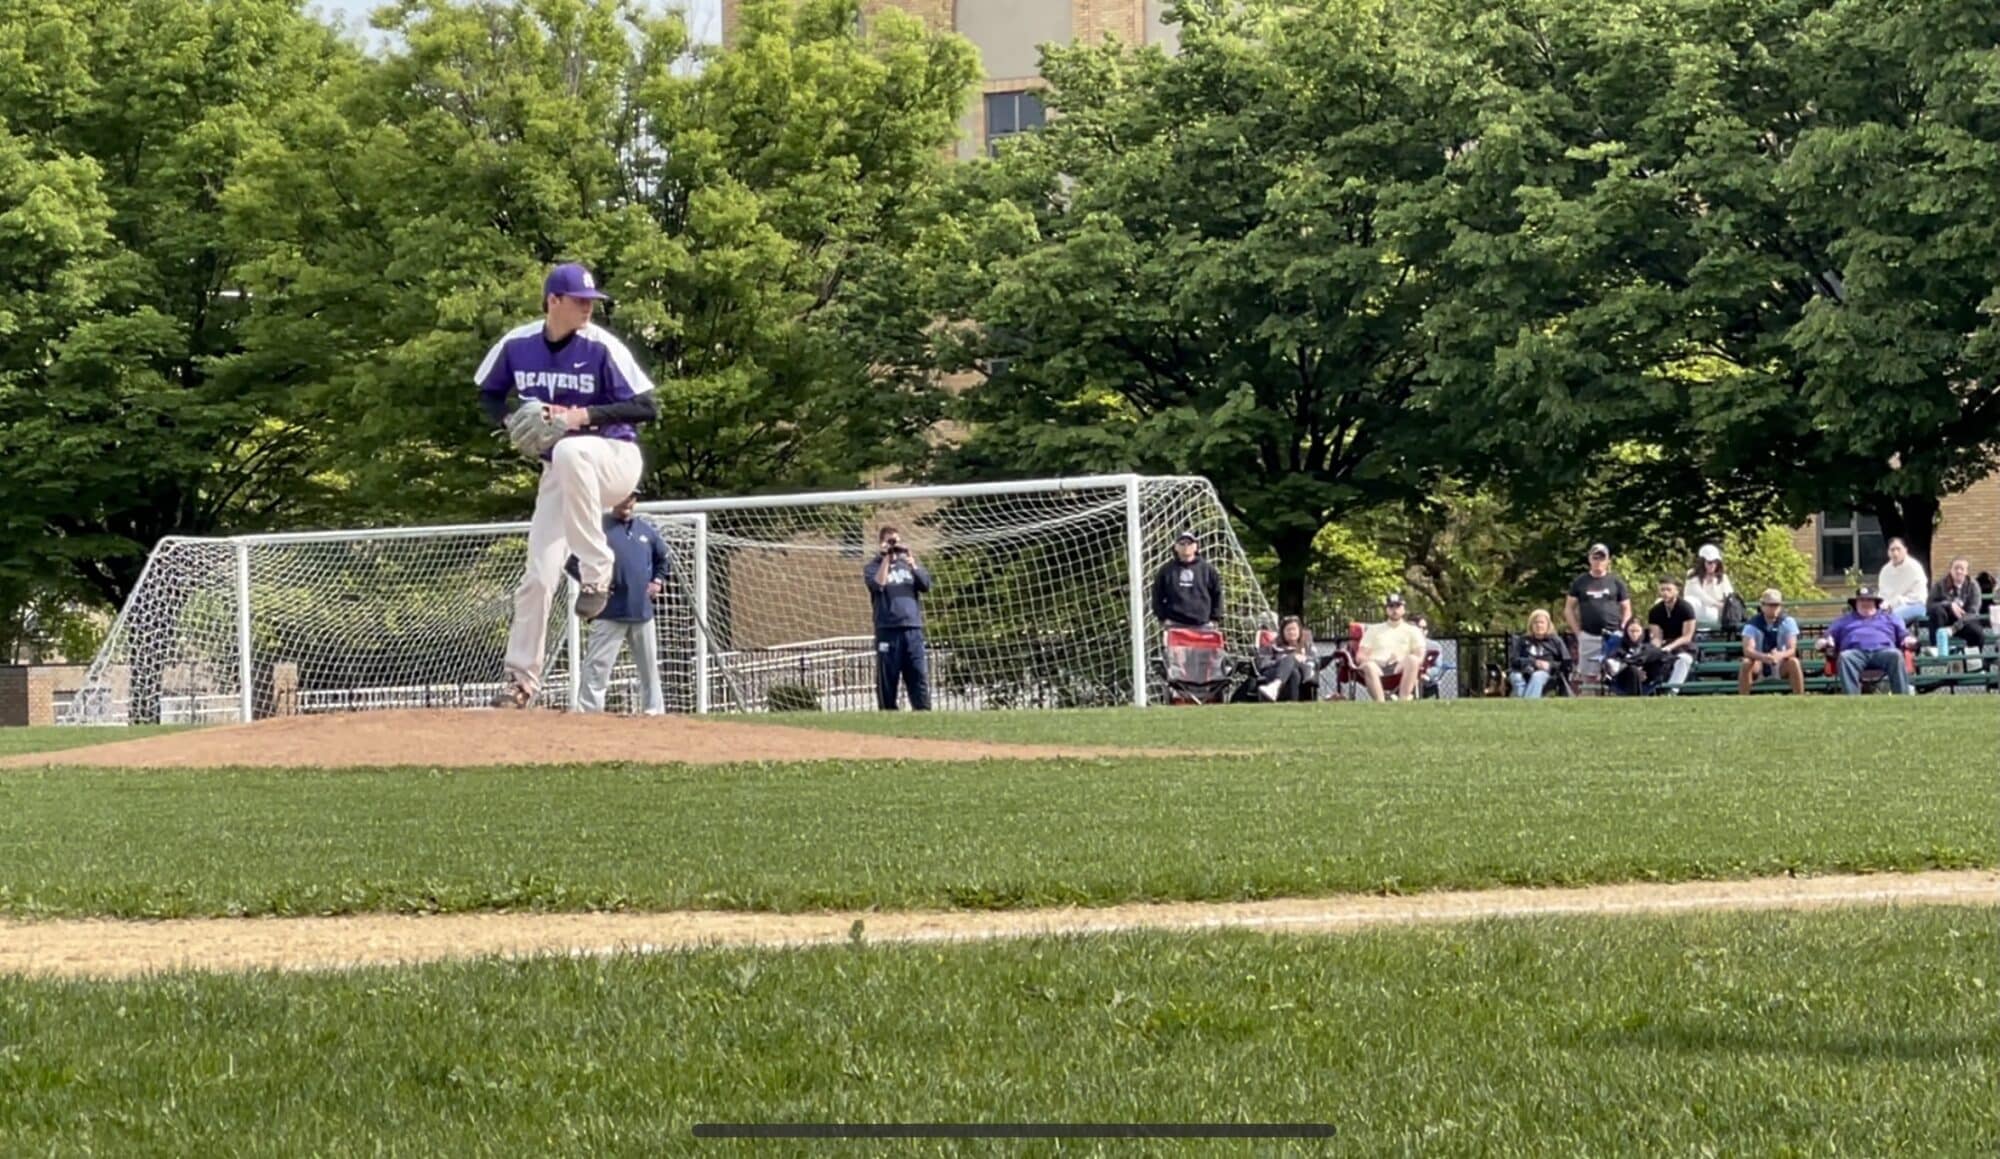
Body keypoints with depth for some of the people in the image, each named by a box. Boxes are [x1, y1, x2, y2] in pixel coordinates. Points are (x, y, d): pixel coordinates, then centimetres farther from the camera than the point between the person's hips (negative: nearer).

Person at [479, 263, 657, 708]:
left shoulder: (601, 347, -14)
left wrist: (586, 415, -25)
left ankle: (596, 572, -30)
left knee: (570, 452, -40)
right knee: (537, 576, -3)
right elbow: (488, 394, 13)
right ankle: (522, 679, 8)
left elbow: (648, 407, -14)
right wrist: (508, 420, -8)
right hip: (559, 472, 4)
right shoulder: (517, 345, -4)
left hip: (615, 459, -4)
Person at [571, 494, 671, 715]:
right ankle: (587, 714, -14)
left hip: (642, 613, 5)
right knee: (597, 668, -12)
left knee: (650, 669, 12)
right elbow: (573, 562, -2)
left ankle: (654, 712, 21)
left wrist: (658, 581, 9)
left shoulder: (647, 531, 13)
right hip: (610, 614, -5)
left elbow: (665, 560, 26)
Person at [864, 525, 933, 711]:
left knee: (919, 673, -5)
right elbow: (877, 585, -13)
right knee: (887, 674, -3)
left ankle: (922, 710, -7)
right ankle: (888, 710, 0)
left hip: (913, 627, 3)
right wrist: (886, 559, -9)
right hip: (887, 628, -3)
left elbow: (926, 584, 4)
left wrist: (911, 561, -4)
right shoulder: (872, 567, 8)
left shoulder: (908, 563, 18)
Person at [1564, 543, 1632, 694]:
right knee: (1589, 676, 0)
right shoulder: (1580, 582, 10)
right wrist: (1577, 632, 1)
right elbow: (1568, 609, 11)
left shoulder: (1616, 582, 9)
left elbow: (1626, 609, 11)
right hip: (1588, 637, 1)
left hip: (1612, 637, -1)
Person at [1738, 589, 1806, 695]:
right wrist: (1764, 657, -51)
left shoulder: (1788, 622, -11)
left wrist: (1780, 655, -47)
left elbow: (1792, 649, -22)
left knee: (1794, 662, -31)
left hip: (1781, 666, 1)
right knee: (1746, 663, -33)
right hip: (1759, 664, -1)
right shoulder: (1752, 624, -14)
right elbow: (1747, 650, -29)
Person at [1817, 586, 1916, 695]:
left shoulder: (1889, 619, 34)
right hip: (1855, 652, 0)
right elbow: (1826, 638, 26)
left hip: (1883, 650, 0)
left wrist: (1909, 640, -1)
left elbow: (1904, 635, 24)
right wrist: (1824, 642, 1)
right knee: (1845, 657, -37)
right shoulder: (1844, 621, 35)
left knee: (1895, 655, -35)